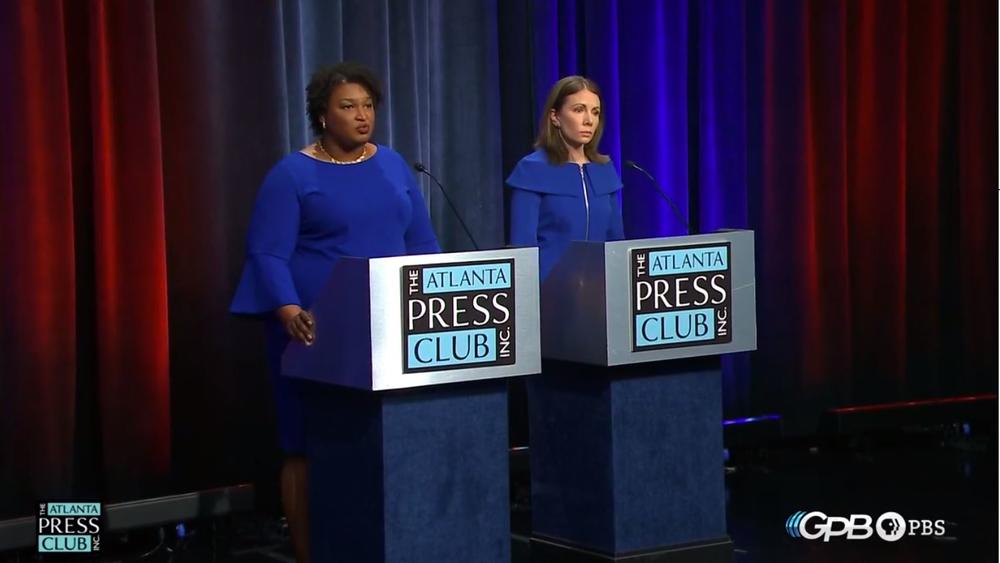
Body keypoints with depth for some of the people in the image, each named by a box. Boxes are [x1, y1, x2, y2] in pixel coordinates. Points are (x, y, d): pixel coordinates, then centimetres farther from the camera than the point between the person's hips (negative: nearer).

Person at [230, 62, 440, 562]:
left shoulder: (392, 165, 11)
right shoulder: (291, 174, -5)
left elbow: (421, 241, 14)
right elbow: (268, 254, -11)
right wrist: (289, 313, -26)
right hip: (319, 331, -4)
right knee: (310, 446, -2)